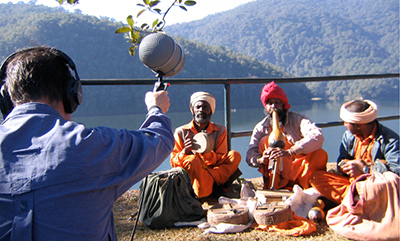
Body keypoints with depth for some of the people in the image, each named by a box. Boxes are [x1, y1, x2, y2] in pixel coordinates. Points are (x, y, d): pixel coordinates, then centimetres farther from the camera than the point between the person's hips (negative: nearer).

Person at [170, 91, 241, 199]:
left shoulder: (220, 130, 5)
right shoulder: (181, 132, 0)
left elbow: (221, 160, -1)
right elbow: (173, 162, -3)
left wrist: (206, 152, -22)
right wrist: (184, 152, -25)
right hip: (191, 176, -2)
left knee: (235, 155, -19)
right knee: (191, 159, -34)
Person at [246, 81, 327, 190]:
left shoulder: (297, 119, -5)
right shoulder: (261, 128, 3)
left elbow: (317, 136, -25)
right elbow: (250, 156, -5)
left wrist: (289, 152, -39)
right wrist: (261, 160, -31)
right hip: (277, 178, 2)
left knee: (320, 154, -25)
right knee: (265, 141, -16)